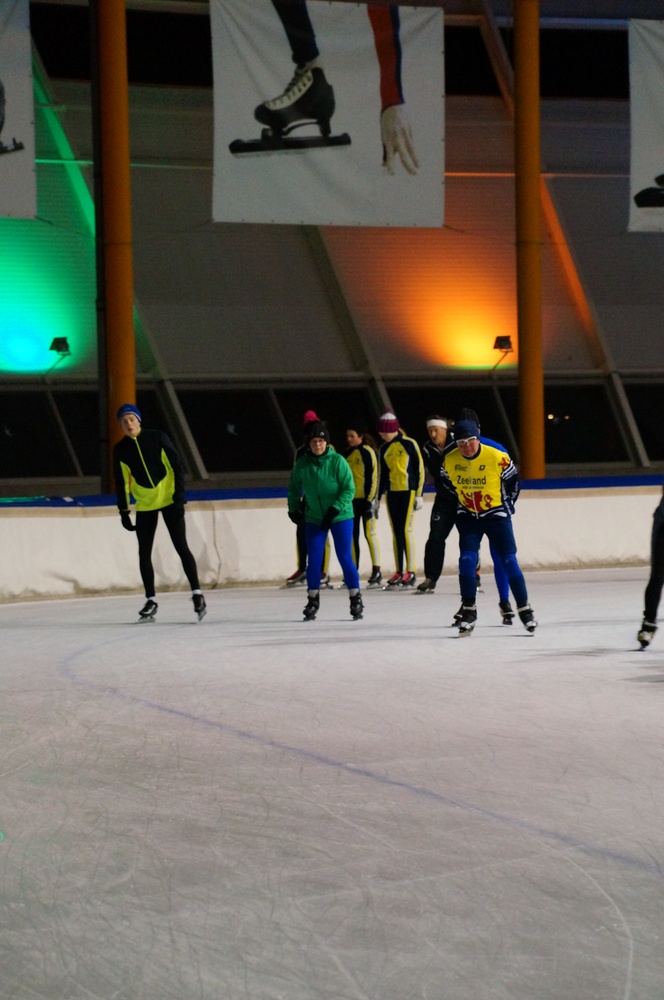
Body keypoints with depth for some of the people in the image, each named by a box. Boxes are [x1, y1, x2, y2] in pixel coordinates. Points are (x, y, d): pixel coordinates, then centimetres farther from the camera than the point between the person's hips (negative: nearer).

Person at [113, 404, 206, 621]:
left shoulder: (157, 438, -10)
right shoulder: (120, 450, -2)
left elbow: (176, 467, -9)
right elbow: (121, 482, 6)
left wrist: (179, 496, -14)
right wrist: (124, 511, 4)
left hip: (168, 500, -3)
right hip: (144, 505, 3)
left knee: (181, 547, -6)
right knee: (144, 553, 3)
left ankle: (197, 594, -1)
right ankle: (150, 601, 13)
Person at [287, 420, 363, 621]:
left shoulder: (337, 461, -15)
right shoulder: (302, 464, -5)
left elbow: (349, 489, -14)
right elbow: (294, 488, 12)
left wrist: (335, 509, -21)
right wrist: (294, 509, 7)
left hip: (340, 517, -3)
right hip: (314, 519, 3)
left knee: (345, 558, -3)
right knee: (314, 559, 1)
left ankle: (356, 599, 7)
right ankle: (313, 600, 13)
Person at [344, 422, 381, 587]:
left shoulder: (367, 452, -8)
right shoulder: (347, 453, 13)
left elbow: (372, 476, -12)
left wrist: (370, 499, -16)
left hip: (365, 499, -7)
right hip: (350, 500, 7)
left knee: (370, 534, -7)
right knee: (352, 536, 8)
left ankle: (377, 571, -4)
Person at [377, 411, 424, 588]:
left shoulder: (409, 444, -8)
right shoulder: (384, 448, 10)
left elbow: (419, 469, -7)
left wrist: (419, 494, -10)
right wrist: (378, 498, 17)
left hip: (408, 491, -6)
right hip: (392, 493, 6)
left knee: (406, 530, -9)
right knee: (396, 532, 6)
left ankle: (411, 572, -7)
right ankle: (399, 572, 10)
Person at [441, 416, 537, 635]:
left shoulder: (497, 458, -20)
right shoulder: (449, 461, -10)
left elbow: (513, 481, -3)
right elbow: (447, 483, 11)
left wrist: (507, 506, 1)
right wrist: (459, 501, 11)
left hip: (496, 515, -2)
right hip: (468, 517, 2)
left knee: (509, 561, -5)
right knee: (467, 560, -9)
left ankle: (524, 608, 6)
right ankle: (469, 611, 1)